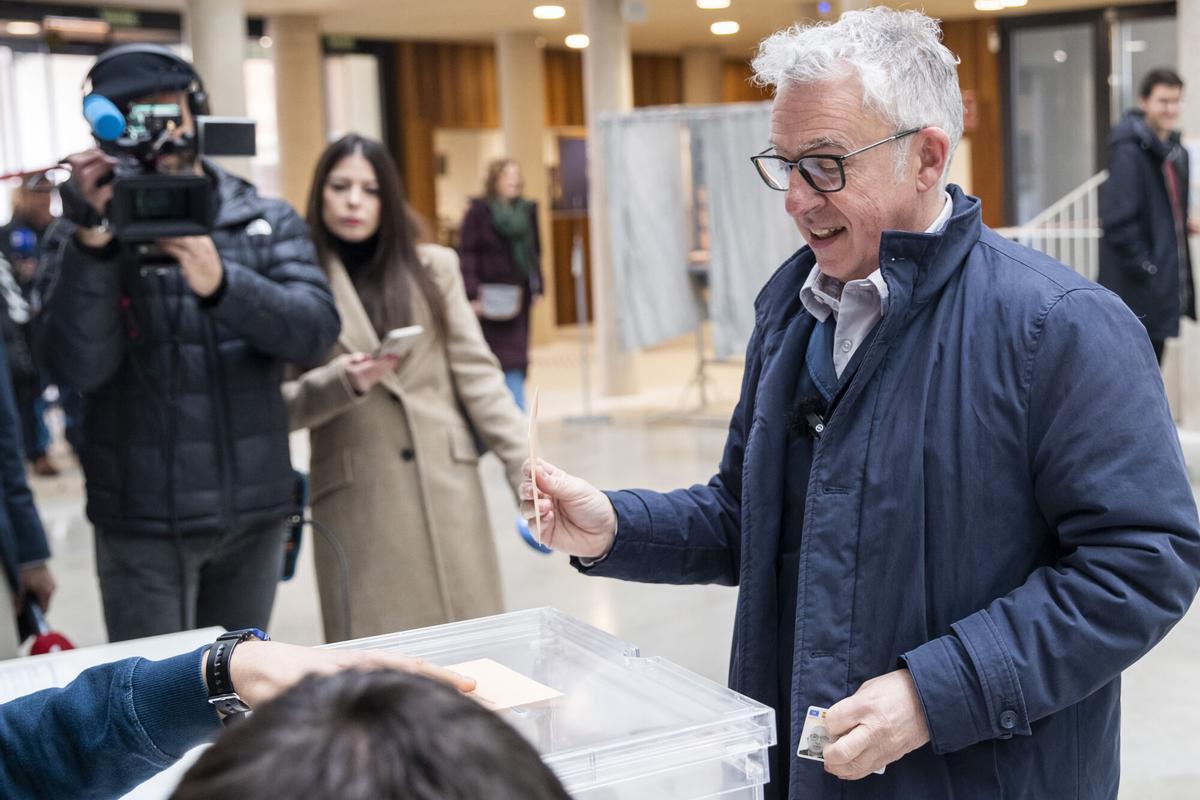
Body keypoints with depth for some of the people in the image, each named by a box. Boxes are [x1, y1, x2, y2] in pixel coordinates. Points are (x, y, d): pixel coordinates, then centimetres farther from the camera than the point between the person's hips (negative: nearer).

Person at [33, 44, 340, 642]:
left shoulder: (268, 222, 6)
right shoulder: (83, 234, 1)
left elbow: (316, 330, -9)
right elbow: (79, 366, -12)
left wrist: (220, 282, -25)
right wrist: (93, 240, -23)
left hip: (256, 508, 2)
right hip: (144, 519, -2)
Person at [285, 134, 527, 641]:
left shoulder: (433, 267, 10)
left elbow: (476, 372, 7)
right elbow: (279, 404, 1)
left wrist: (525, 471, 0)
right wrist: (342, 381, -17)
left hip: (447, 483, 2)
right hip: (356, 500, -2)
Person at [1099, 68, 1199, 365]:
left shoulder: (1175, 150, 12)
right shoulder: (1129, 151, -15)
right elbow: (1118, 221, -20)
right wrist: (1145, 267, -19)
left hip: (1164, 285, 9)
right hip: (1137, 288, -9)